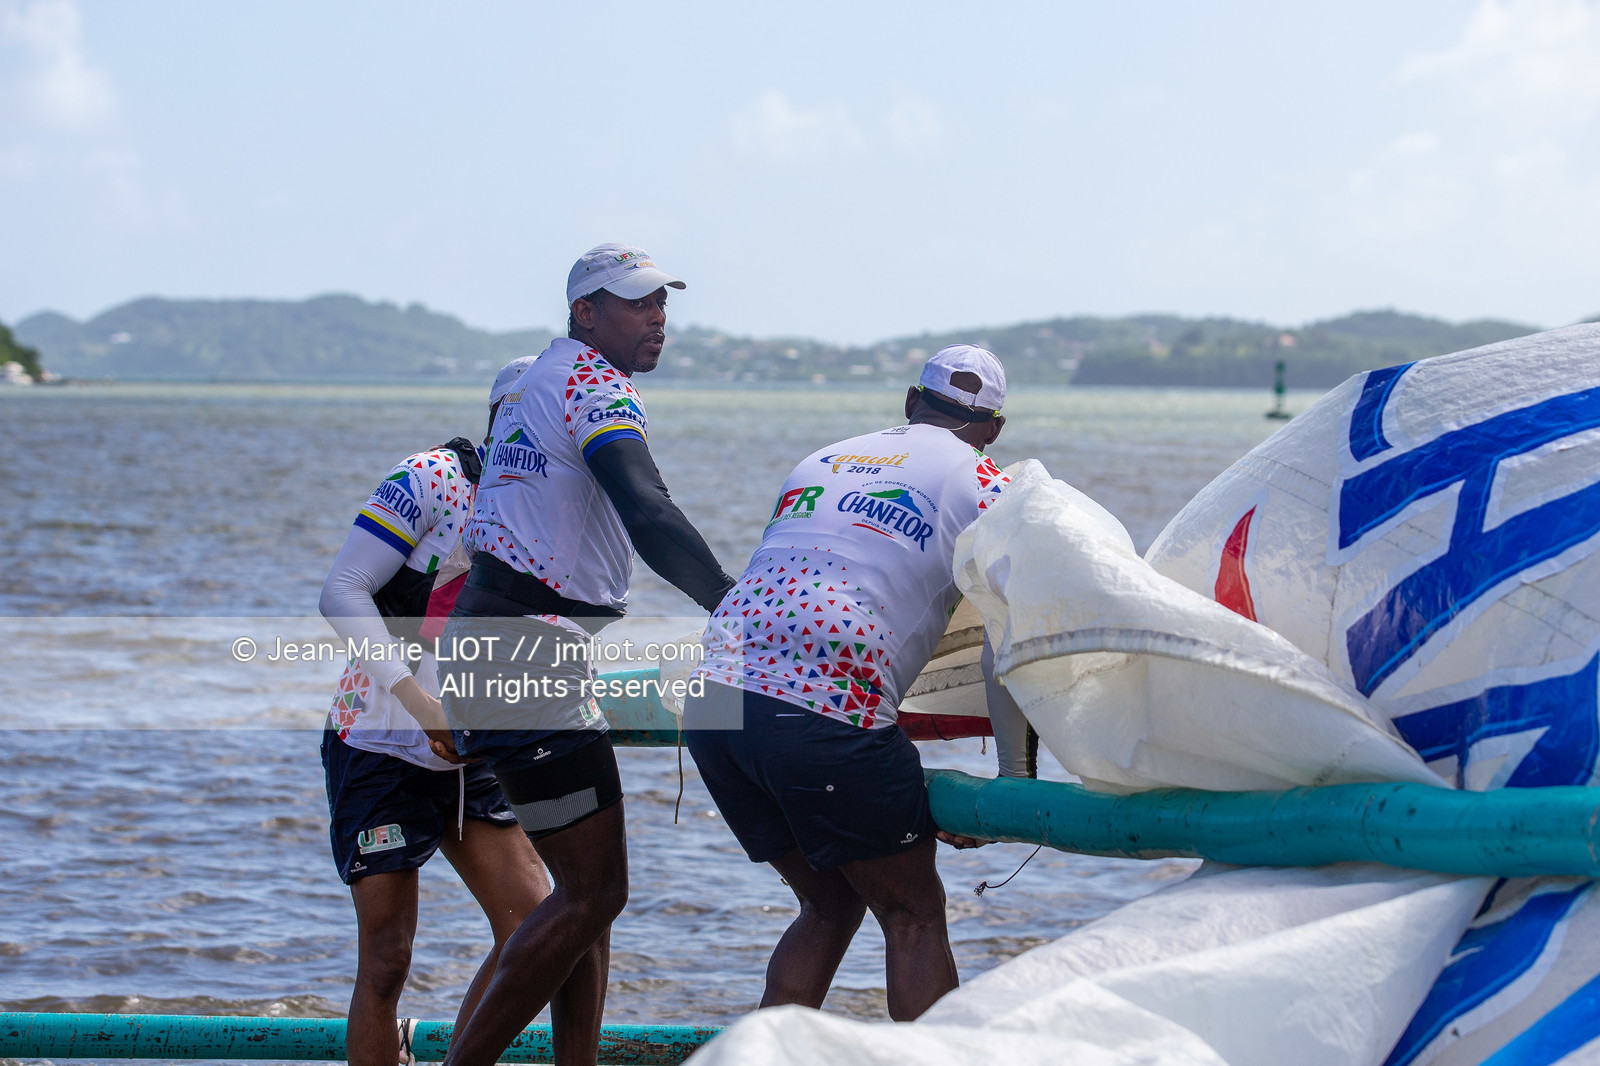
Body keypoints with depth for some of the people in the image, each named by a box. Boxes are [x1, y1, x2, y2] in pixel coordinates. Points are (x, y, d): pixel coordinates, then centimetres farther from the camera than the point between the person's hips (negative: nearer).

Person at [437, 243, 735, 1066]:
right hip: (524, 663, -10)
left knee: (590, 891, 12)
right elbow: (651, 520, -23)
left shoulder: (536, 385, 20)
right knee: (591, 895, -9)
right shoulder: (595, 388, -10)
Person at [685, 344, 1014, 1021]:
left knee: (829, 906, 20)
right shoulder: (983, 486, 11)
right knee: (914, 915, 6)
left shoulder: (821, 462, 28)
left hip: (712, 692, 6)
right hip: (828, 709, -6)